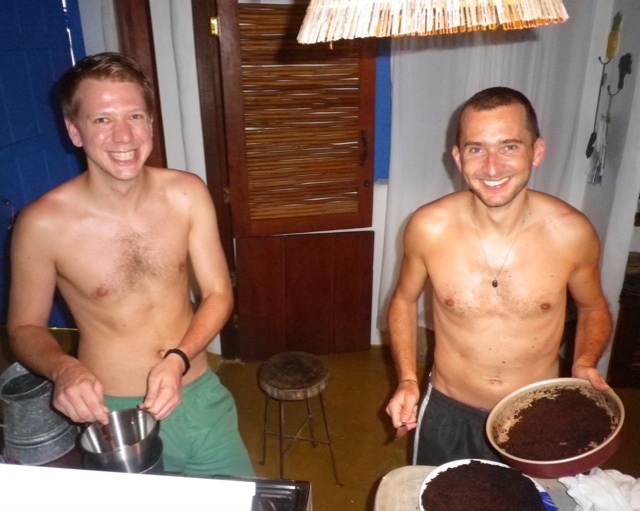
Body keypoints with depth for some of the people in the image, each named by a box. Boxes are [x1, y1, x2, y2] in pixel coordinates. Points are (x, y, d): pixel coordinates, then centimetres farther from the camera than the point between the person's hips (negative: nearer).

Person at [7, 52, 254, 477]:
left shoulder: (187, 193, -11)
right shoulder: (43, 223, -17)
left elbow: (218, 294, -5)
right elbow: (25, 327, -3)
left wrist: (178, 359, -20)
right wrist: (63, 368, -23)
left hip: (201, 398, 3)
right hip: (113, 414, -2)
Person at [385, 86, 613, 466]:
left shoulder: (572, 233, -18)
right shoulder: (428, 227, -20)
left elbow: (593, 308, 3)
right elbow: (405, 300, -1)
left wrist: (585, 364, -14)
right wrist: (408, 380, -9)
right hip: (448, 414, 0)